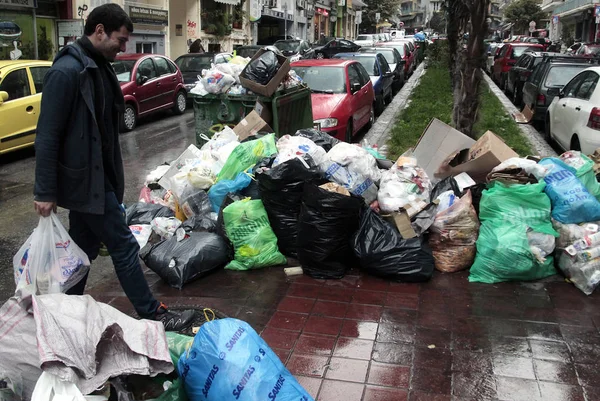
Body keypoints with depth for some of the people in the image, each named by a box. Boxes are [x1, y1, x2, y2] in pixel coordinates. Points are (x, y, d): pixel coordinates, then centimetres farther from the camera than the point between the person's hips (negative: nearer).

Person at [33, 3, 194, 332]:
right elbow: (47, 136, -19)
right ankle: (151, 315, 9)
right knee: (124, 246, -2)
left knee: (83, 249, 17)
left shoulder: (100, 66, 11)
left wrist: (112, 173, 22)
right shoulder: (67, 71, -19)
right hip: (85, 178, -9)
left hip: (94, 175, 9)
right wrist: (45, 191, -18)